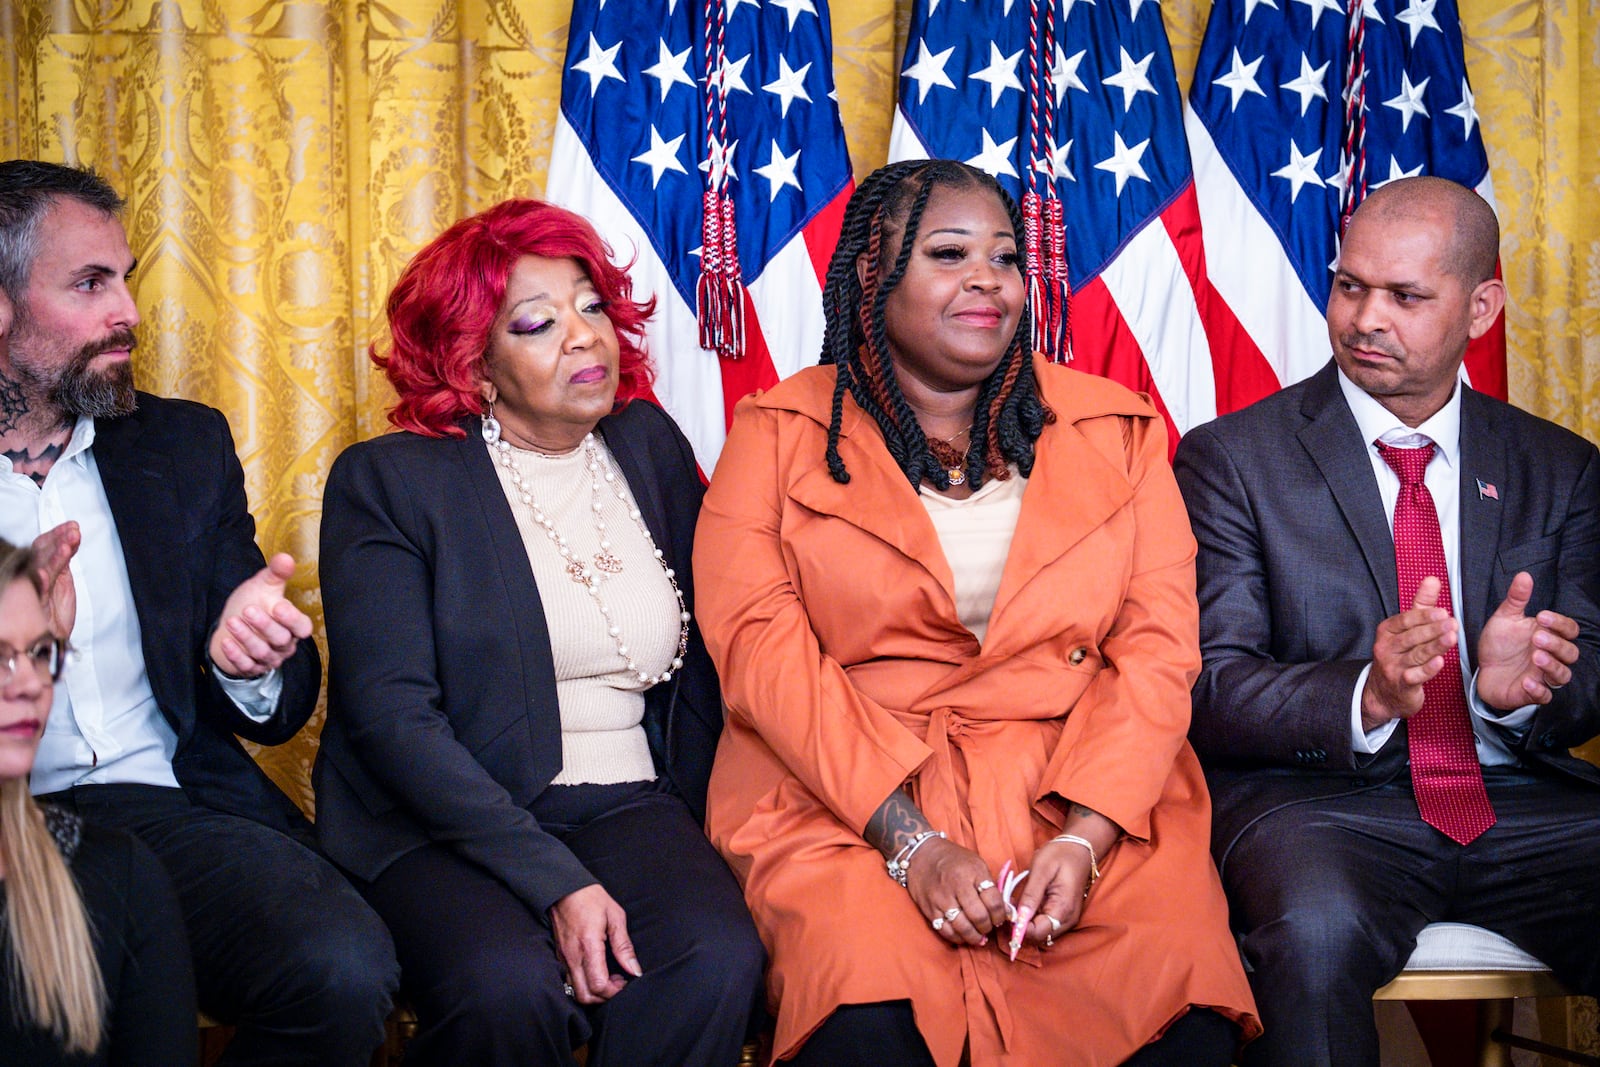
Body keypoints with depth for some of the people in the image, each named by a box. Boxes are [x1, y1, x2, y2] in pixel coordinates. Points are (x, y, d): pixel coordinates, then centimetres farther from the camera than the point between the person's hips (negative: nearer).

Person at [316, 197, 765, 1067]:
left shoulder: (650, 447, 13)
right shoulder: (388, 482, -1)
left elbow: (700, 667, 17)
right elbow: (390, 714, -11)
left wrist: (690, 839, 3)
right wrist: (554, 881, -20)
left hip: (626, 806, 3)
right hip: (441, 825, -3)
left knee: (716, 961, -28)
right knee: (511, 987, -33)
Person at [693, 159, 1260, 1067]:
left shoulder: (1116, 430, 14)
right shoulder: (780, 435, 8)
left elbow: (1158, 646, 5)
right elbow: (763, 650, -4)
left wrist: (1083, 839, -11)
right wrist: (910, 840, -14)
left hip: (1092, 804, 2)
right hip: (842, 804, -1)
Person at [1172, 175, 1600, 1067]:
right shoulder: (1232, 457, 4)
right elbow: (1213, 687, -4)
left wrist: (1523, 685, -16)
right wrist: (1365, 698, -24)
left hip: (1522, 799, 4)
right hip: (1313, 796, -3)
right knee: (1317, 932, -37)